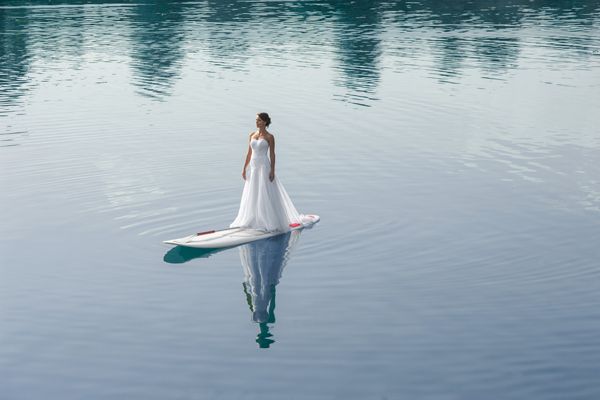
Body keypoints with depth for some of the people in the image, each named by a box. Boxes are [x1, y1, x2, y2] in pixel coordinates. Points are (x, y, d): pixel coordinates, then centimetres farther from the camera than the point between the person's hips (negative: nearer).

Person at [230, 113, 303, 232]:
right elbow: (249, 153, 12)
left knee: (266, 195, -6)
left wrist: (272, 171, -14)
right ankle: (253, 220, 17)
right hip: (253, 167, 6)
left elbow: (272, 154, -7)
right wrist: (244, 168, 8)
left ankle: (270, 222, -1)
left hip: (264, 167, -6)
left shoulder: (269, 137, -6)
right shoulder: (252, 135, 10)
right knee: (252, 195, 9)